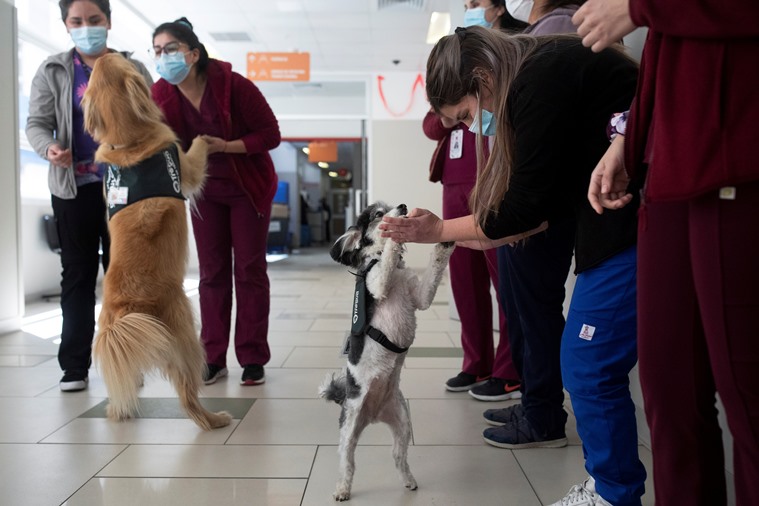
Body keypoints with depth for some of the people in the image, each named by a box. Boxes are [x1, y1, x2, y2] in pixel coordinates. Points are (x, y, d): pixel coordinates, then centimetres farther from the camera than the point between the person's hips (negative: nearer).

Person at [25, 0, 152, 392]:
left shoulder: (132, 70, 6)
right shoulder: (53, 71, 6)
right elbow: (37, 122, 4)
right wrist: (48, 148, -19)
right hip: (73, 188, 0)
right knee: (77, 275, 5)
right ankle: (75, 364, 12)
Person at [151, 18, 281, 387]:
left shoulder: (233, 85, -22)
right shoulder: (161, 94, -10)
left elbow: (271, 134, -18)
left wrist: (225, 146, -29)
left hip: (248, 187, -4)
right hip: (204, 189, 4)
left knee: (249, 269, 0)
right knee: (212, 271, 6)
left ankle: (253, 359, 7)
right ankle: (214, 359, 12)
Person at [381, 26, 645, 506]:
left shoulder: (539, 80, -15)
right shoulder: (545, 74, 16)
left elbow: (526, 208, -12)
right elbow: (552, 205, 18)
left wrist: (442, 230, 0)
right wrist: (461, 234, 15)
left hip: (637, 221, -10)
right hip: (622, 220, 10)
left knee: (590, 366, -3)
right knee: (586, 363, 14)